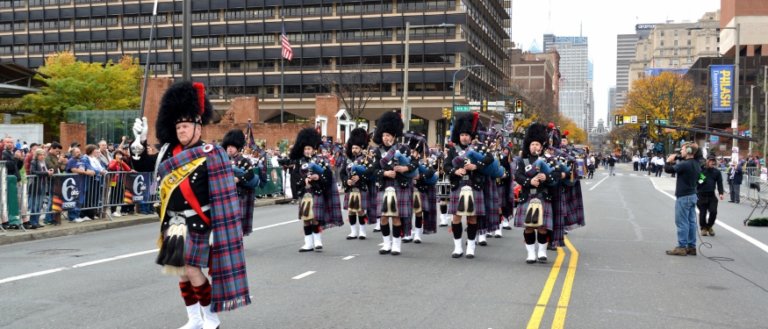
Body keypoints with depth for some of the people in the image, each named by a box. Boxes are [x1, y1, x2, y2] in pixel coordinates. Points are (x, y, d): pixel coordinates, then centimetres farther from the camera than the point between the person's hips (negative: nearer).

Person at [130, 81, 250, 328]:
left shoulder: (210, 155, -10)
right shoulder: (169, 151, 8)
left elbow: (221, 196, -13)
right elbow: (142, 163, 16)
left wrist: (217, 229, -17)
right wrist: (140, 139, -1)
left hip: (197, 223, -7)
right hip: (174, 224, 7)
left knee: (192, 269, -9)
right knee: (181, 270, 11)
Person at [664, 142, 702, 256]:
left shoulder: (685, 164, -20)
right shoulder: (696, 164, 10)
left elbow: (668, 169, -20)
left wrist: (669, 161, -2)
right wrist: (675, 162, 8)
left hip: (683, 197, -9)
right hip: (692, 195, 9)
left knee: (682, 222, -4)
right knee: (691, 222, 11)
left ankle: (682, 247, -2)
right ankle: (691, 247, 15)